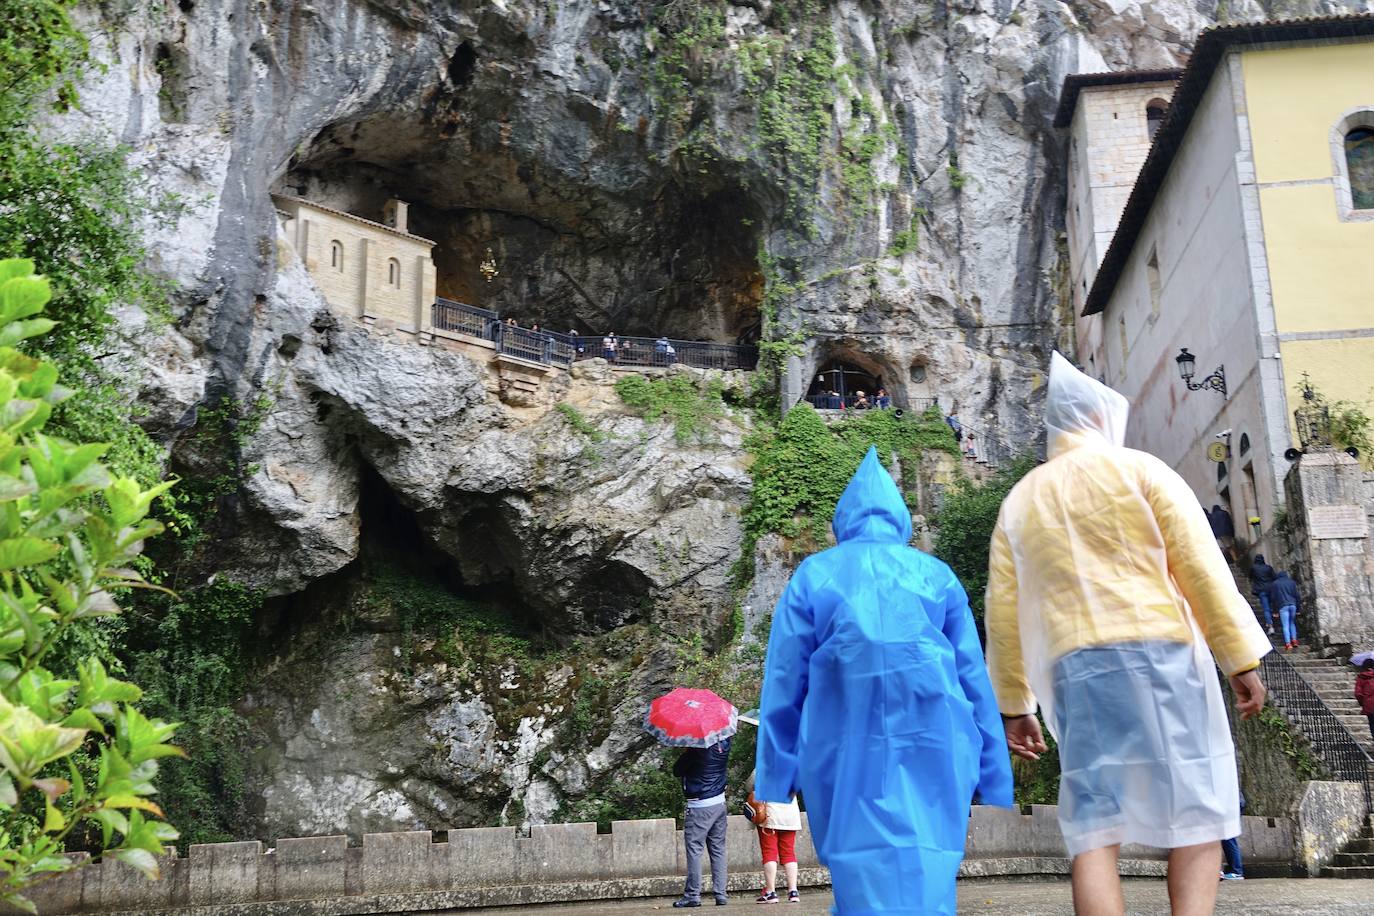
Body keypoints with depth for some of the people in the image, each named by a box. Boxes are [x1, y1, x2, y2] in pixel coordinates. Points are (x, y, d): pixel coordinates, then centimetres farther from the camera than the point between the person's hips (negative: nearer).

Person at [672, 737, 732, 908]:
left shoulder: (696, 750, -17)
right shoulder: (724, 743, 0)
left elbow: (677, 771, -7)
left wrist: (685, 755, 8)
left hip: (699, 806, -7)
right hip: (720, 803, 7)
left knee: (694, 849, -1)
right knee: (718, 850, 9)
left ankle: (693, 894, -2)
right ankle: (720, 894, 10)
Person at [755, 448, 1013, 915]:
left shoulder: (812, 575, 7)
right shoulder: (937, 575, 10)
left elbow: (783, 682, 4)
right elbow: (975, 679, 9)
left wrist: (774, 781, 8)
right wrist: (993, 775, 14)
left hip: (846, 754, 0)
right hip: (931, 753, 1)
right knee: (927, 876, 4)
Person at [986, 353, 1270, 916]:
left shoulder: (1018, 501, 17)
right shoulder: (1139, 469, 7)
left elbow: (1003, 611, 13)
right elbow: (1201, 566, -2)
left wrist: (1014, 704, 17)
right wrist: (1241, 659, 0)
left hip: (1076, 670, 3)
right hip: (1160, 654, -3)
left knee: (1094, 830, 0)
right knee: (1195, 815, 4)